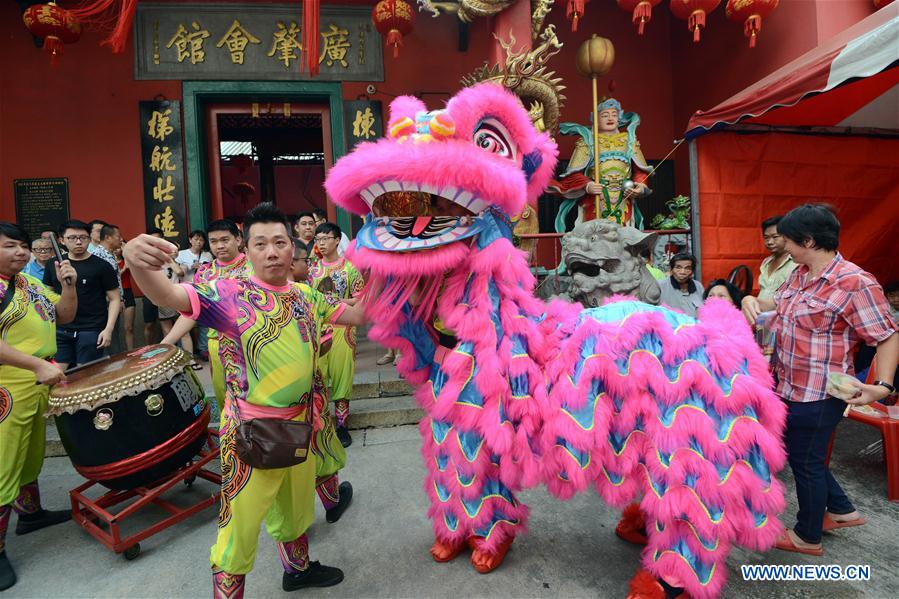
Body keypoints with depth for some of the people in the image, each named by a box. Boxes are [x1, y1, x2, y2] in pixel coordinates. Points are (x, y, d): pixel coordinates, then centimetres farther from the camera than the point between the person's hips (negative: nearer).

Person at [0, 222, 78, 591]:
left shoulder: (31, 282, 12)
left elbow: (64, 316, 15)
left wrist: (68, 285, -2)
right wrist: (38, 365, -31)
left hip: (40, 382, 8)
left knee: (32, 454, 21)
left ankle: (30, 512, 39)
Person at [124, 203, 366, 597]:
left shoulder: (307, 296, 3)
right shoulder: (229, 295, -15)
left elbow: (358, 315, 12)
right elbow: (167, 296, -31)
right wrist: (138, 263, -52)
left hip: (300, 424, 6)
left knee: (296, 506, 26)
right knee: (240, 524, 6)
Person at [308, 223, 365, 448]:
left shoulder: (349, 267, -2)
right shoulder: (312, 268, 8)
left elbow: (360, 299, -3)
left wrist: (337, 303, -16)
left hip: (342, 328, -2)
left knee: (341, 374, 3)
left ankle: (341, 425, 15)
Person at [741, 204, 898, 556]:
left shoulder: (855, 283, -20)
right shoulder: (799, 274, 4)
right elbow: (778, 303, 21)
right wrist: (752, 300, 1)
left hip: (819, 395, -8)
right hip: (791, 388, 8)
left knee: (805, 461, 10)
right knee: (797, 452, 24)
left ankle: (808, 537, 33)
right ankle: (841, 510, 45)